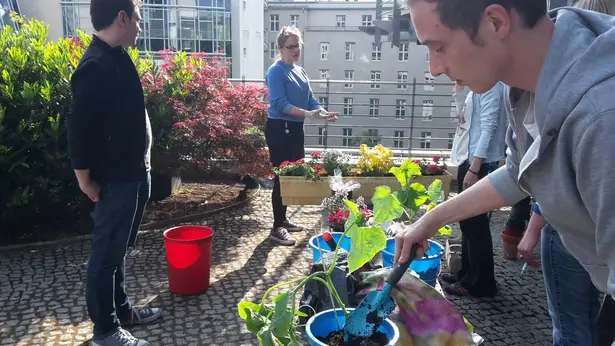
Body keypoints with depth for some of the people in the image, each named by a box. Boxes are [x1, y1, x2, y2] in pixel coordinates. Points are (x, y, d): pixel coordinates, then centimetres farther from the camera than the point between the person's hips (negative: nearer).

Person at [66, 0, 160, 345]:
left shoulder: (117, 58, 9)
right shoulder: (96, 66, -21)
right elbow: (80, 128, -21)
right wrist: (87, 180, -13)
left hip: (133, 174, 9)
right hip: (114, 179, -9)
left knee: (119, 249, 20)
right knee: (107, 254, 5)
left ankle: (122, 308, 36)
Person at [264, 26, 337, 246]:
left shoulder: (300, 71, 13)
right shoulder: (276, 71, -11)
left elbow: (310, 99, 11)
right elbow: (281, 104, -21)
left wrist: (324, 112, -8)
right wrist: (308, 114, -31)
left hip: (296, 128, 9)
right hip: (279, 129, -8)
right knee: (282, 176, -6)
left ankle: (283, 219, 26)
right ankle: (277, 228, 2)